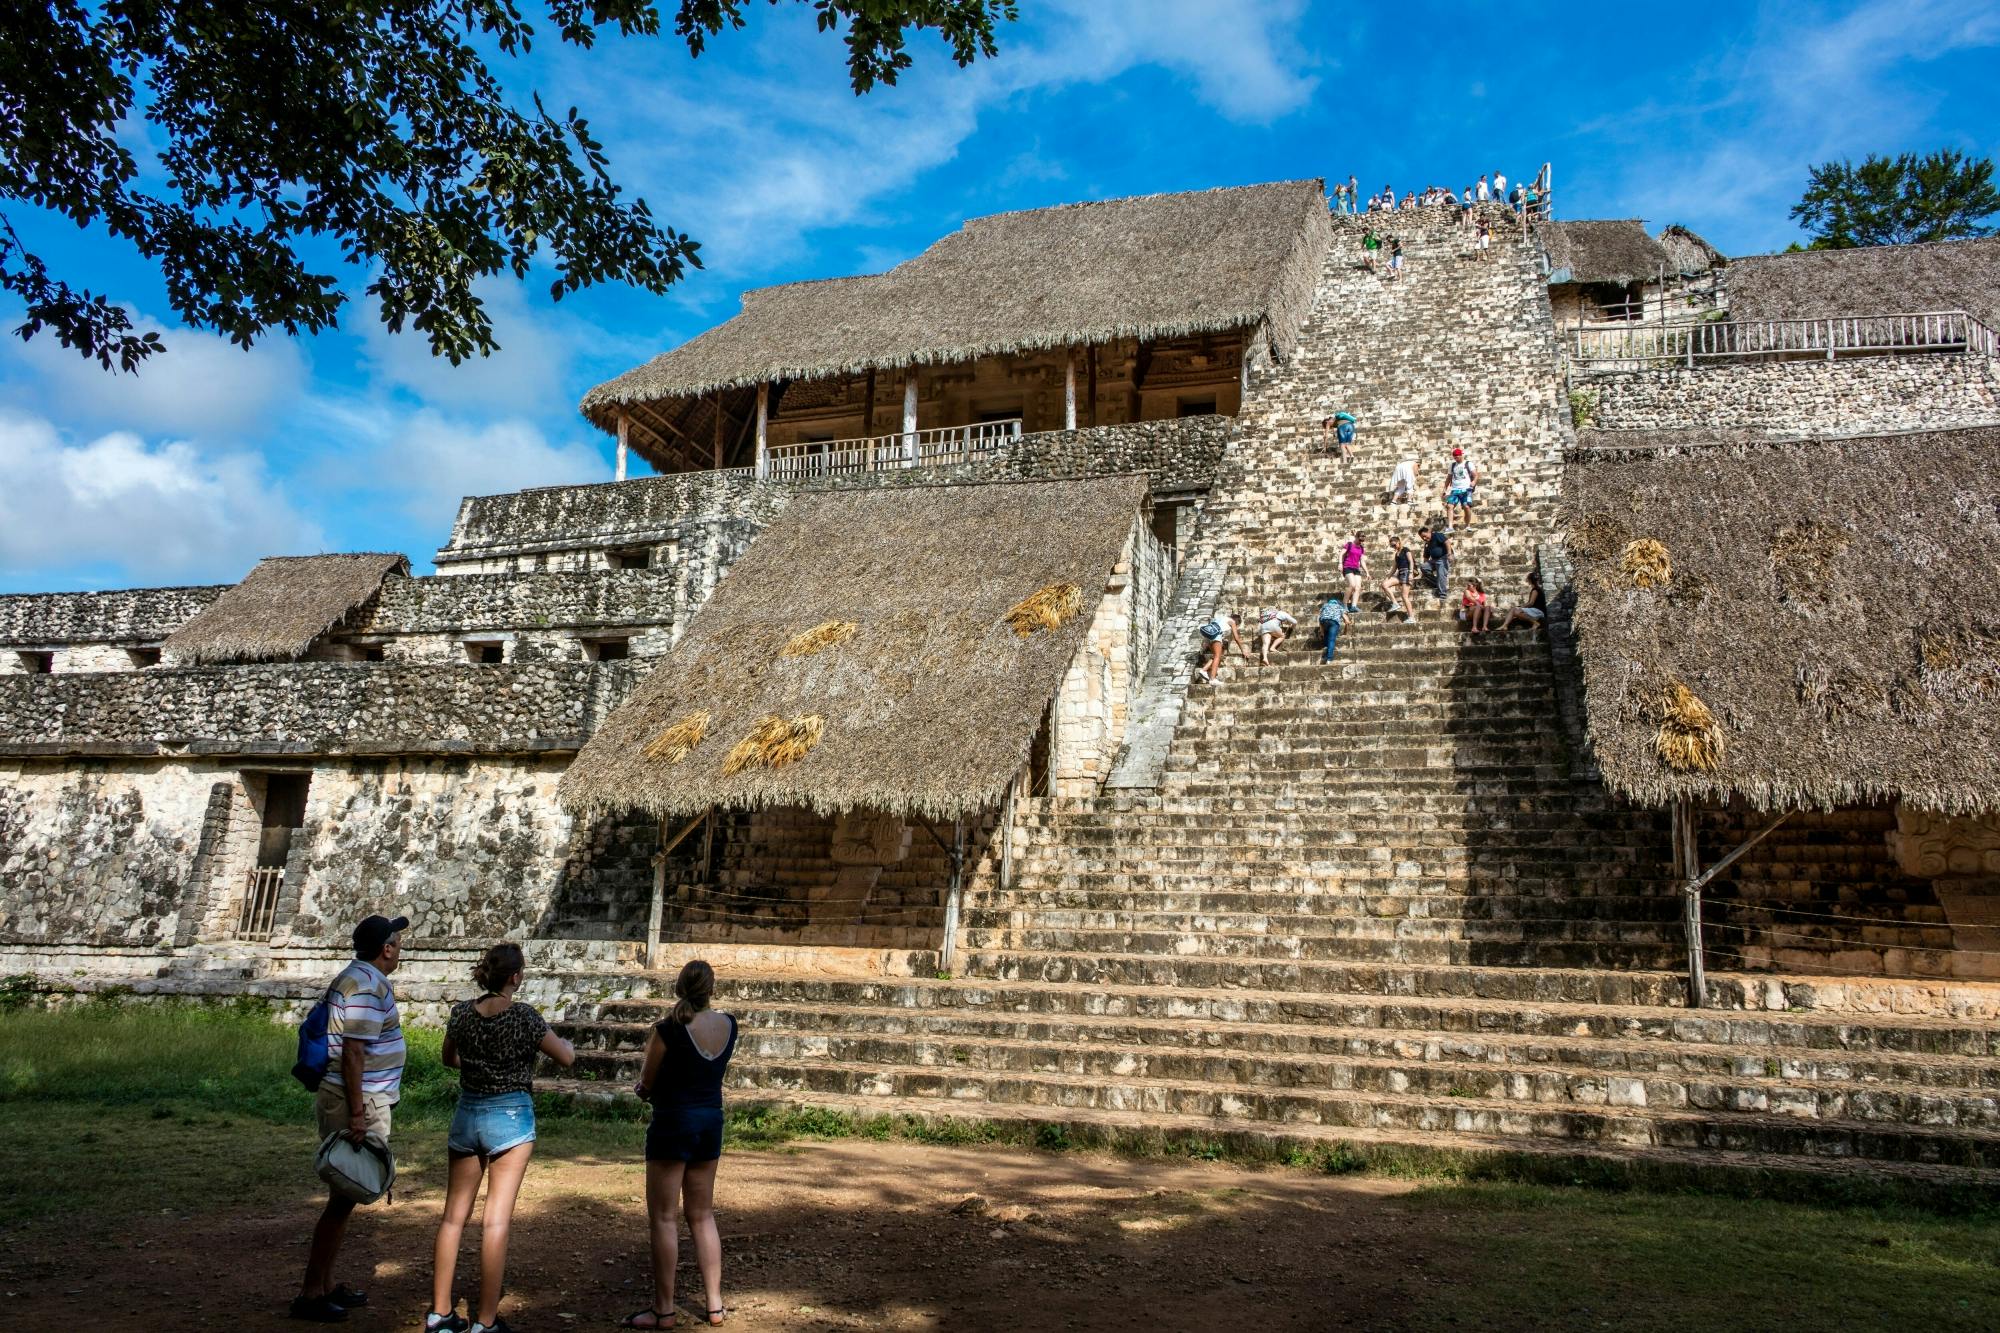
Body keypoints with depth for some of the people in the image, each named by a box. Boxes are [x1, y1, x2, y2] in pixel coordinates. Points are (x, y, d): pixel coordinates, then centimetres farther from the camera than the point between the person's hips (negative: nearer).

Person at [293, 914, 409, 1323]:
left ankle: (327, 1284, 24)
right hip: (357, 1104, -10)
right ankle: (310, 1293, 3)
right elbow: (353, 1054, -22)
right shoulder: (368, 987, -18)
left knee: (344, 1196, 16)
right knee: (343, 1198, -4)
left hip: (358, 1102, 10)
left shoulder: (355, 979, 14)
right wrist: (357, 1115, -22)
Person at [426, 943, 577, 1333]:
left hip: (466, 1115, 5)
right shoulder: (523, 1016, -14)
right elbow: (566, 1059, -8)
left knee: (454, 1215, 13)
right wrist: (568, 1043, 14)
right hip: (510, 1116, -5)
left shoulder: (462, 1012, 0)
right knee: (497, 1220, -2)